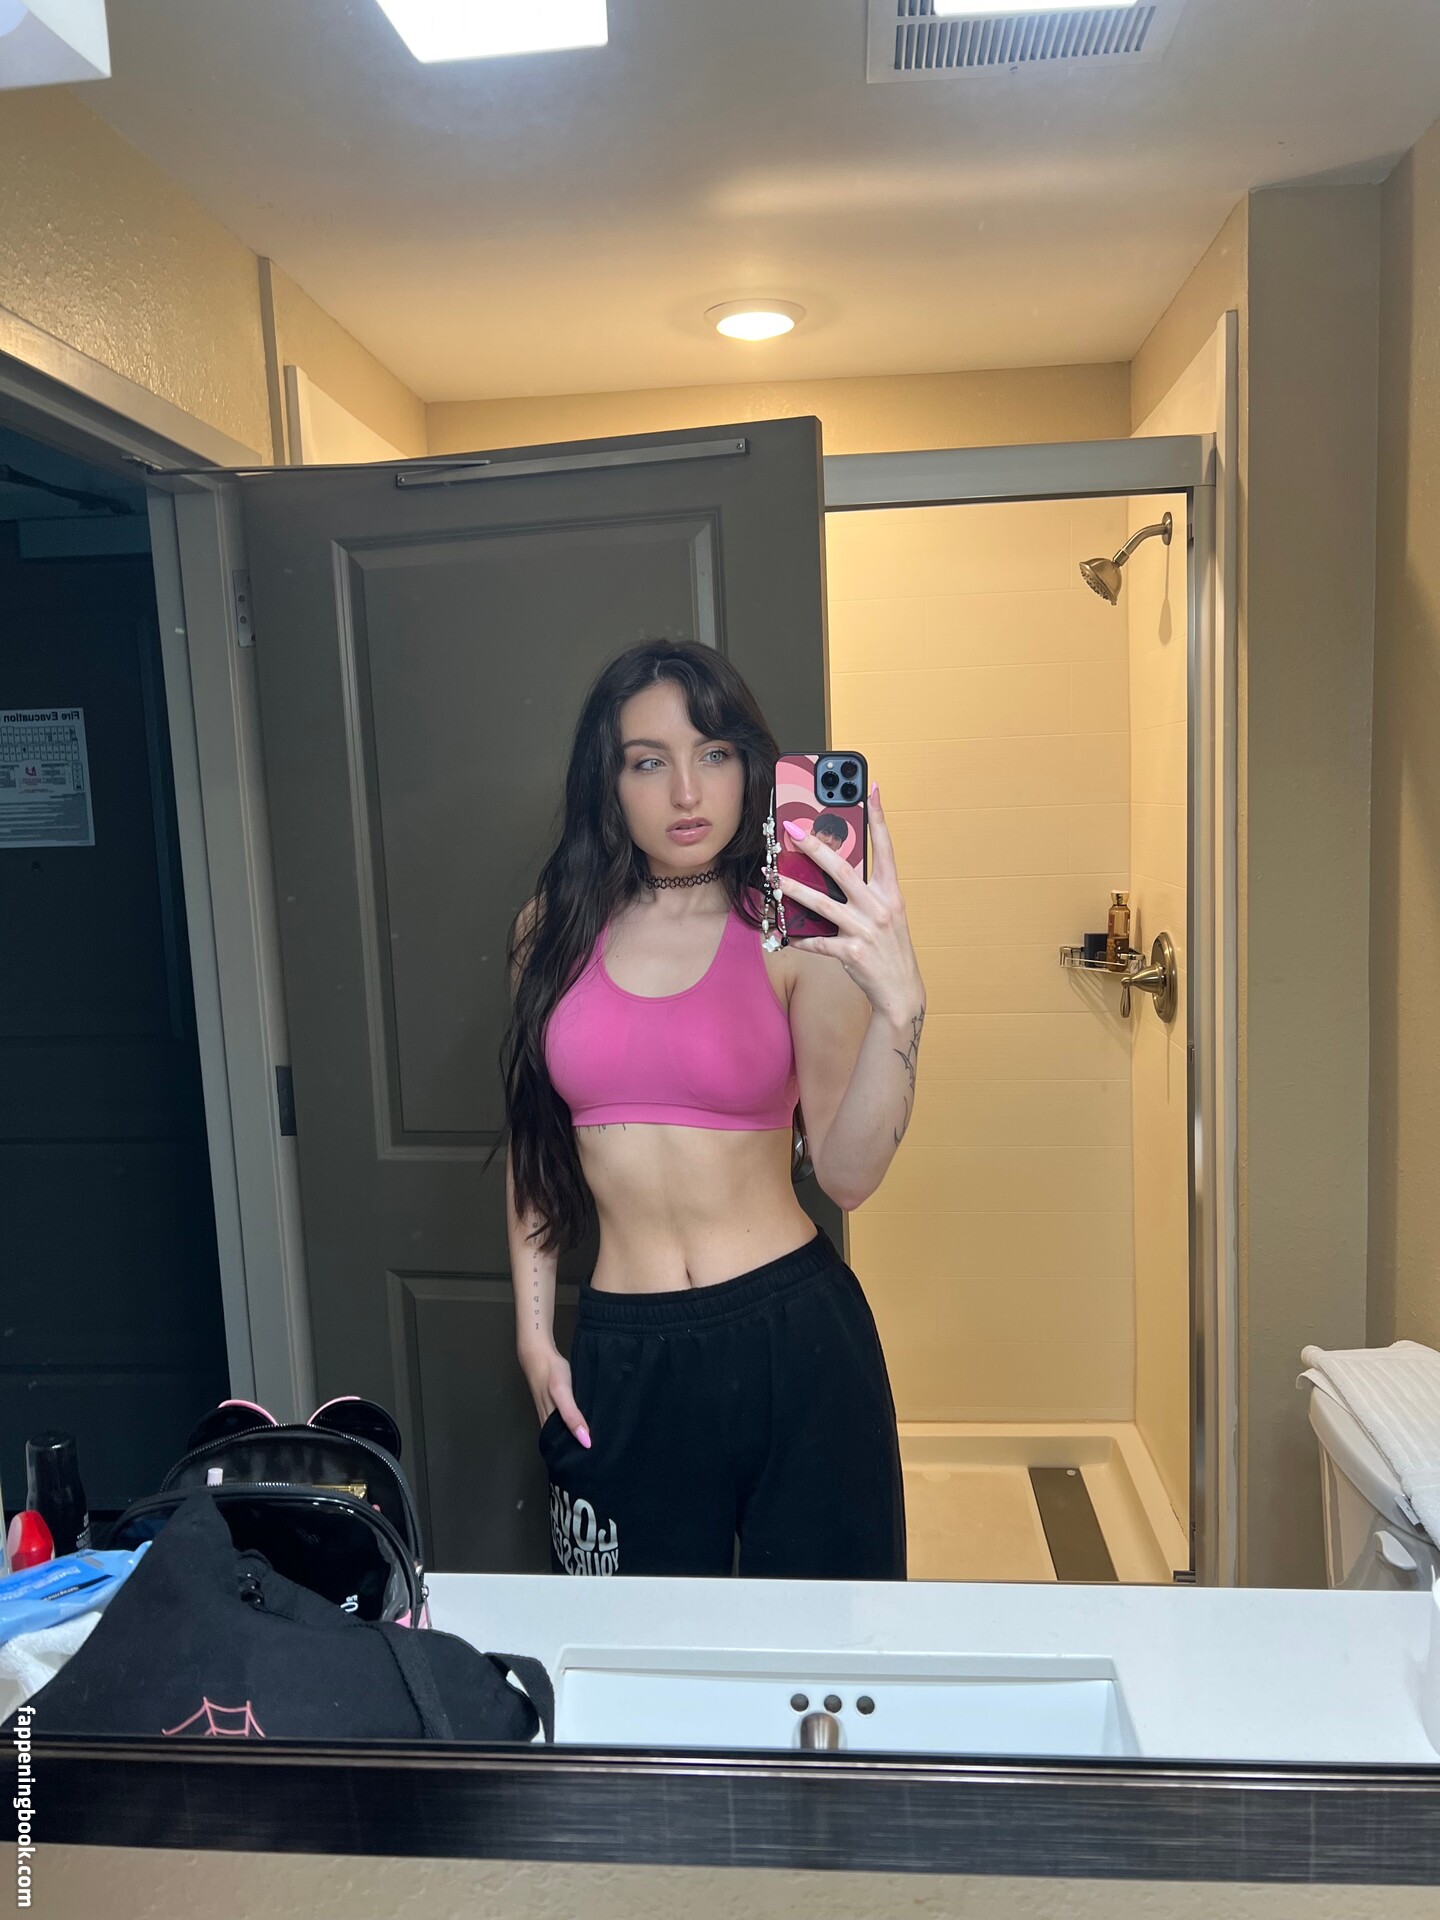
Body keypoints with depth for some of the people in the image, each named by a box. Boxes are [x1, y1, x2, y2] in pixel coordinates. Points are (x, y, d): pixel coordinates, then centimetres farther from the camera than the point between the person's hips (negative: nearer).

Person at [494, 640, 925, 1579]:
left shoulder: (796, 937, -6)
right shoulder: (555, 930, 2)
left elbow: (847, 1172, -14)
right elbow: (533, 1137, 11)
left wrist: (899, 1005, -28)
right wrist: (533, 1331, 9)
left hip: (794, 1336, -2)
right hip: (621, 1356, 2)